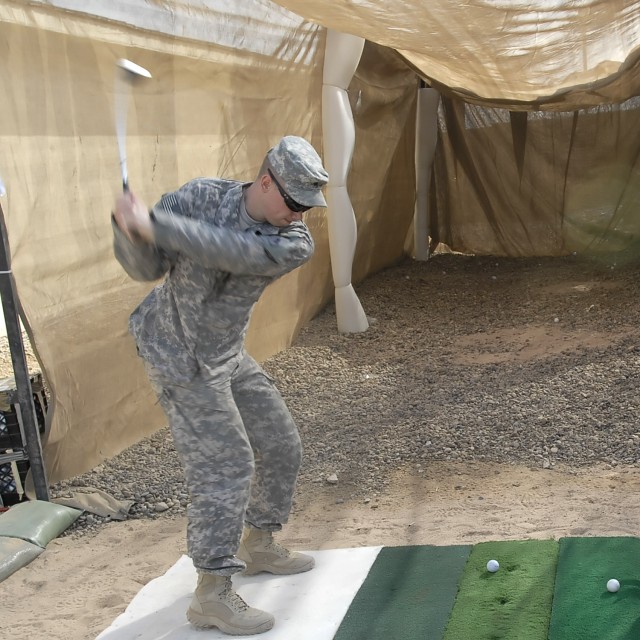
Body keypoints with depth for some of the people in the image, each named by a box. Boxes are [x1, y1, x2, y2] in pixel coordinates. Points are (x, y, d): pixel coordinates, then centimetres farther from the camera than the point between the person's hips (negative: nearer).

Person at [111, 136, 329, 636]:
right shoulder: (202, 196, -18)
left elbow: (225, 250, -33)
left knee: (282, 448, 11)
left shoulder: (295, 244, -15)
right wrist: (131, 232, -38)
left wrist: (152, 223, -41)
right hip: (179, 355, -5)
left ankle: (258, 545, 34)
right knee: (227, 464, -12)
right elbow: (146, 267, -17)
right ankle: (213, 593, -3)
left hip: (230, 355, 5)